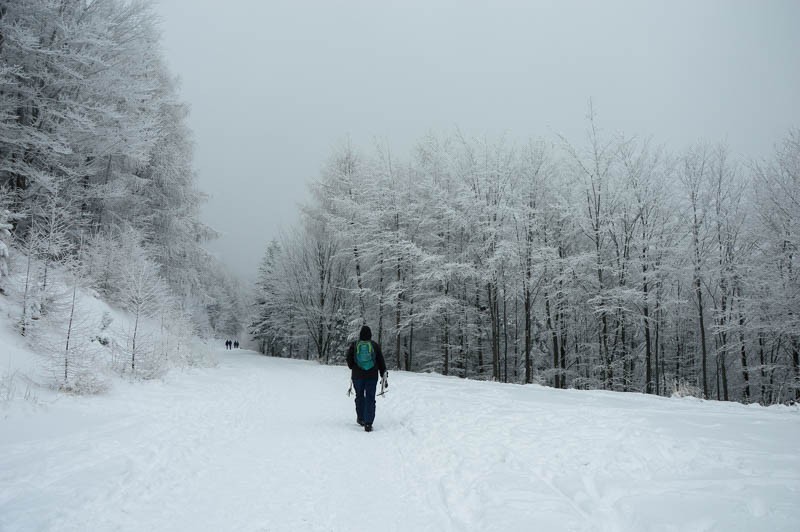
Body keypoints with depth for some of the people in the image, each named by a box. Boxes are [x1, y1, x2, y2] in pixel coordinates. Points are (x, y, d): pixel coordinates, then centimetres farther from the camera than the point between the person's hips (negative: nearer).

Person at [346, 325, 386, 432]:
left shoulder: (354, 345, -2)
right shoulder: (375, 345, -1)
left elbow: (349, 361, 3)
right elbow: (381, 362, 2)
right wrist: (383, 375, 8)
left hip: (357, 376, 1)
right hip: (372, 376, -1)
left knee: (359, 396, 18)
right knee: (370, 399, 0)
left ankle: (361, 418, 28)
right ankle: (368, 423, -7)